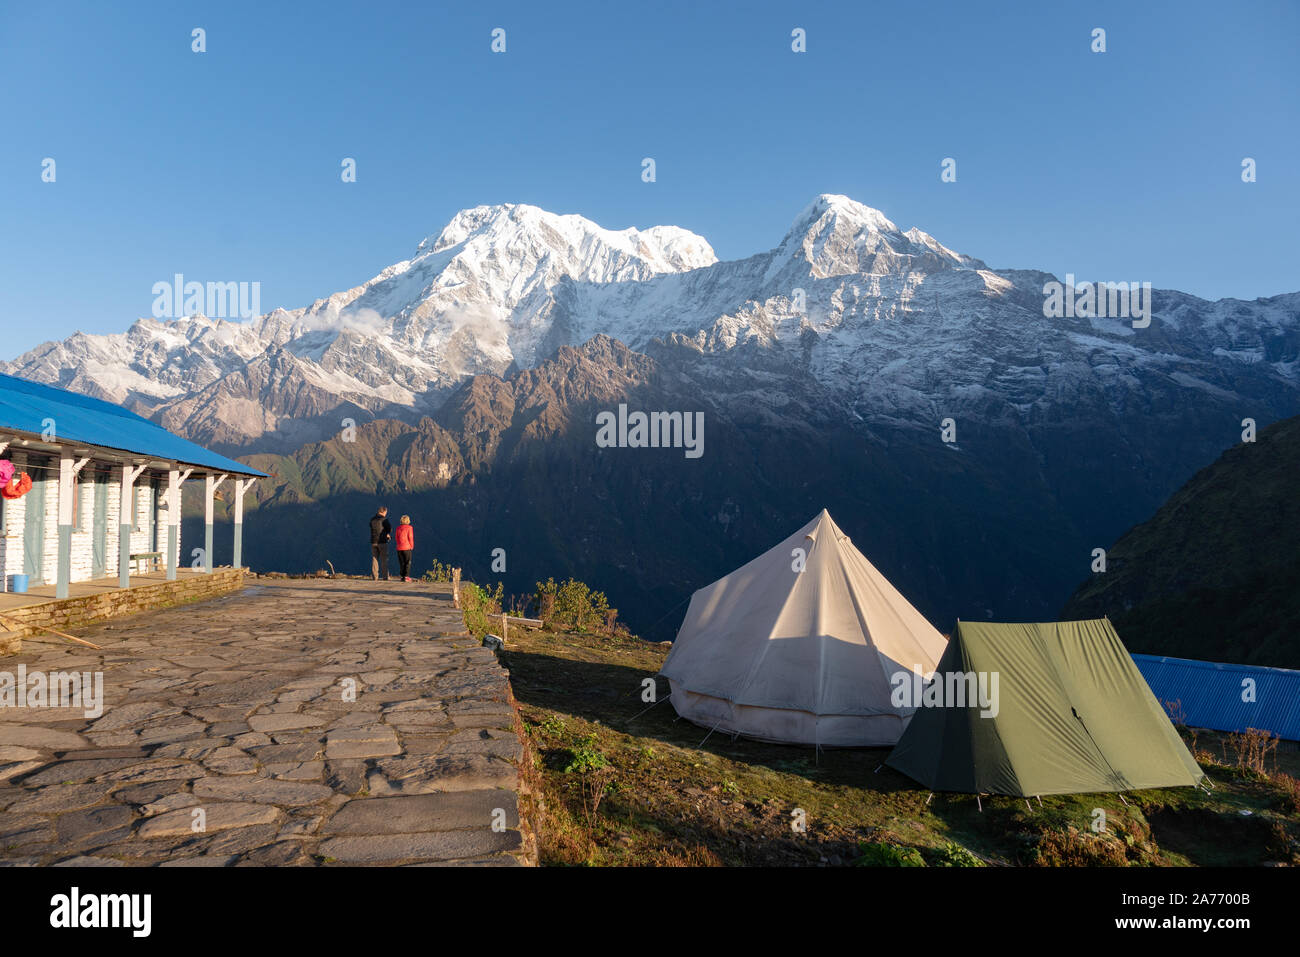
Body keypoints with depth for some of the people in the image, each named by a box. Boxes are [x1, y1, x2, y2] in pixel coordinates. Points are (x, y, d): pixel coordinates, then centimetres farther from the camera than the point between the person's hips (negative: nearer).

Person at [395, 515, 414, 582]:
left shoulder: (398, 528, 7)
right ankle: (406, 576, -7)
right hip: (407, 547, -4)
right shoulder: (409, 527, -6)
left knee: (402, 563, 10)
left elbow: (396, 538, 8)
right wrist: (412, 546, 4)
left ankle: (403, 576, 9)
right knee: (407, 563, 1)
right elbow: (410, 537, -7)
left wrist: (399, 544, 15)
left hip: (399, 548, 4)